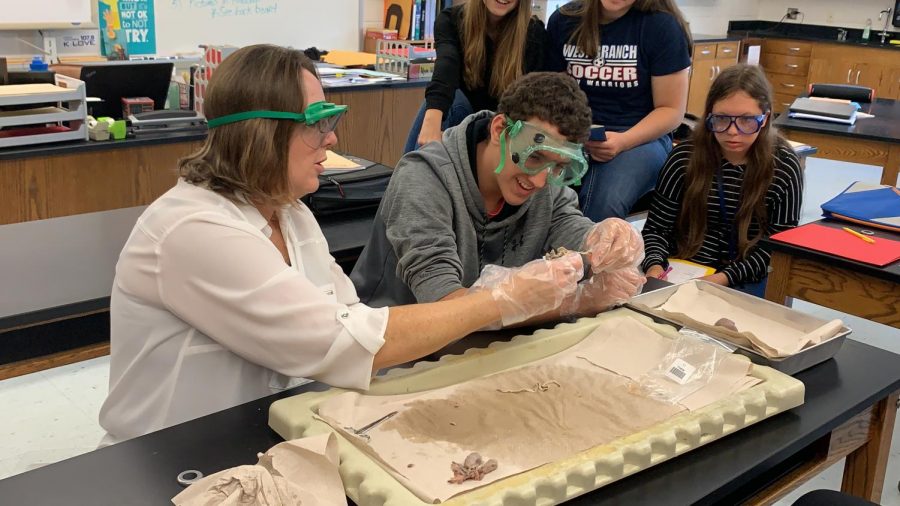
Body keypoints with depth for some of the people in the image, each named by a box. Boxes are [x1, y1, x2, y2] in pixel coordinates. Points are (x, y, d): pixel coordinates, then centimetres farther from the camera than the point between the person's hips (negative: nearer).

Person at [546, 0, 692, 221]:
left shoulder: (662, 24, -4)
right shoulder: (563, 21, 7)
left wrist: (623, 141, -19)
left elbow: (671, 109, -3)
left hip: (641, 137, -2)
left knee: (604, 205, -34)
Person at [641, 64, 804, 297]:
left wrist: (727, 277, -17)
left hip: (745, 281, -1)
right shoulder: (684, 159, -1)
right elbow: (656, 228, 3)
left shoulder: (784, 167, -2)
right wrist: (655, 265, -19)